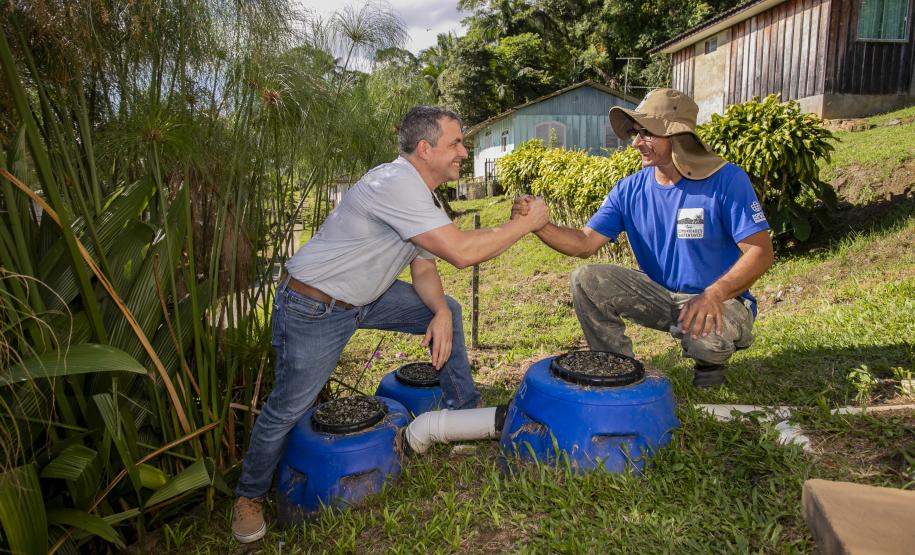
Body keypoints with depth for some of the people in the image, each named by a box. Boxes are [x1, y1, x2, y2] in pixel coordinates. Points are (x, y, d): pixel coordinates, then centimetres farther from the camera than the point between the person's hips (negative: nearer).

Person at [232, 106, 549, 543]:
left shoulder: (416, 191, 4)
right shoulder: (397, 183, -28)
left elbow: (424, 267, 8)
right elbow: (462, 252, -33)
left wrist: (440, 311, -11)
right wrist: (528, 222, -22)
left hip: (363, 298, 9)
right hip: (312, 308, -9)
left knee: (446, 310, 8)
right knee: (286, 409, 1)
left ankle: (466, 411, 22)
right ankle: (249, 496, 29)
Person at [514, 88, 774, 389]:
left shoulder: (726, 180, -15)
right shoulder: (629, 190, -3)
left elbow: (761, 252, -19)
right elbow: (585, 243, -8)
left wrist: (715, 294, -37)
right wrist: (538, 224, -27)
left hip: (723, 301, -3)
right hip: (660, 294, 4)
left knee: (706, 335, -38)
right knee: (585, 280, -16)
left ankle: (710, 358, 4)